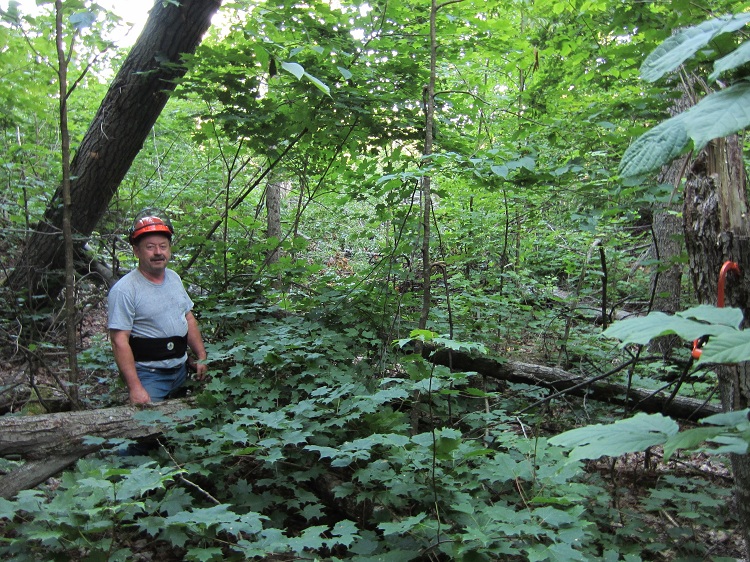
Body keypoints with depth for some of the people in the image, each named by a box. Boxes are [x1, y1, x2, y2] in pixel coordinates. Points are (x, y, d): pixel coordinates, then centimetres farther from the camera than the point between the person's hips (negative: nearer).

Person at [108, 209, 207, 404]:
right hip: (148, 376, -6)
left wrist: (202, 357, 10)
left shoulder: (174, 278, 7)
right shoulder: (124, 290, -16)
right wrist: (135, 387, -24)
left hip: (182, 370, 7)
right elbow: (120, 342, -19)